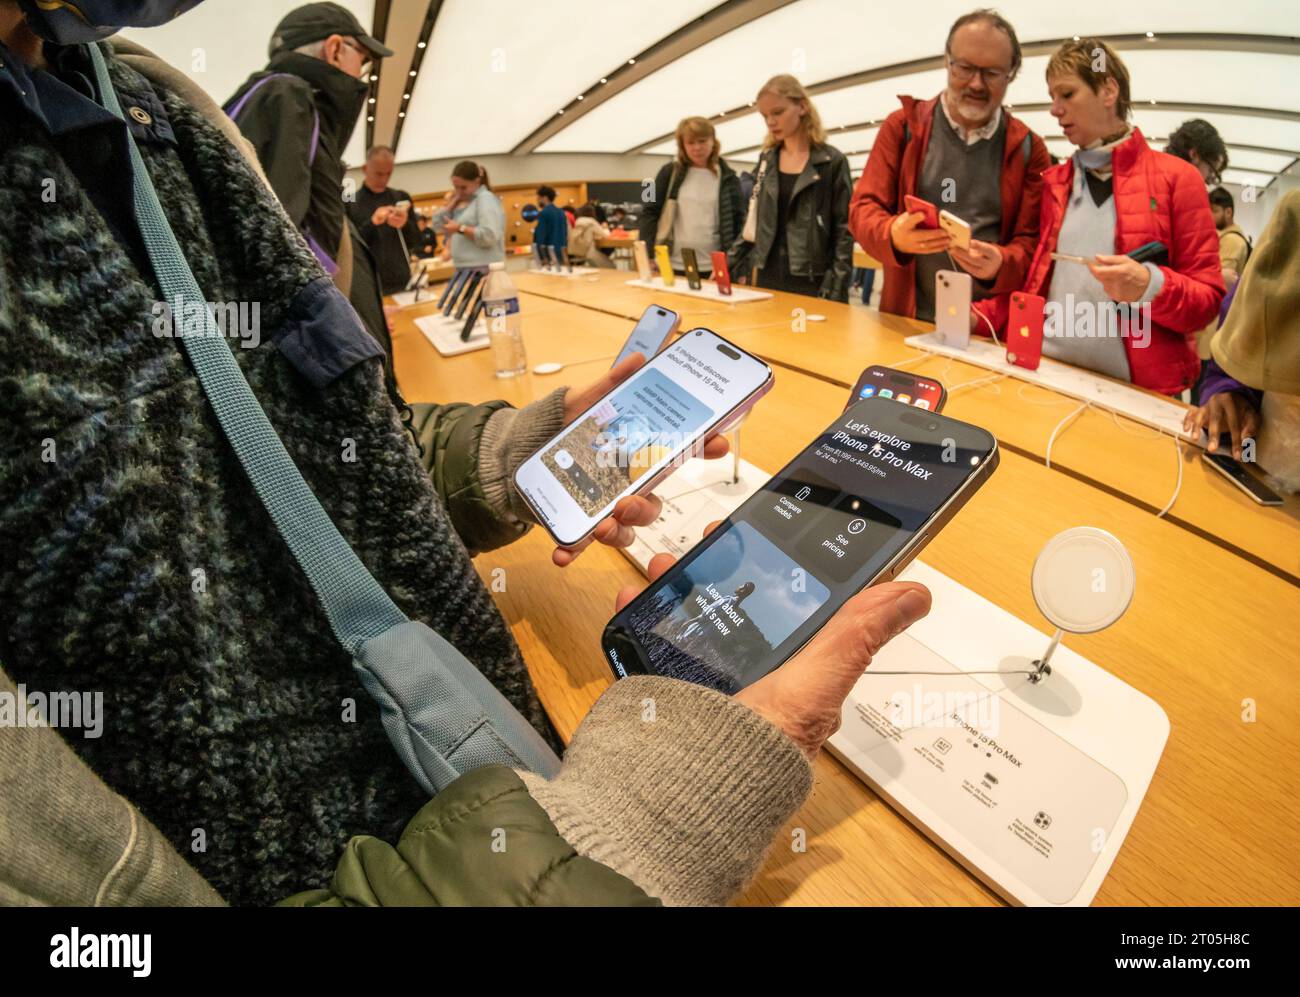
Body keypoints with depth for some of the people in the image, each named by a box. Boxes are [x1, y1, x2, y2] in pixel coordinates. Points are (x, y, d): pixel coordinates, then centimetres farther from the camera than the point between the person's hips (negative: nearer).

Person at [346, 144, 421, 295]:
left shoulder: (401, 197, 11)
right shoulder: (350, 203, 2)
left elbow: (416, 242, 10)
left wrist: (405, 225, -12)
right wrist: (372, 223, -18)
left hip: (402, 282, 3)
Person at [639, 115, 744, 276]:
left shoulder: (728, 178, 6)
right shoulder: (670, 173, 5)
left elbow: (737, 223, 5)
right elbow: (650, 213, 4)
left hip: (712, 269, 0)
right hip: (672, 267, 0)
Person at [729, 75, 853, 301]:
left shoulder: (832, 162, -2)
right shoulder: (766, 160, 12)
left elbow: (844, 231, -4)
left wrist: (836, 290, -12)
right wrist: (729, 267, 9)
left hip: (810, 284, -4)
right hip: (766, 278, 4)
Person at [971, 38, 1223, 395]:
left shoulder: (1176, 178, 2)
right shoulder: (1051, 183, 13)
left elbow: (1208, 300, 0)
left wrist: (1149, 285, -18)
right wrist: (979, 316, 1)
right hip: (1045, 374, 3)